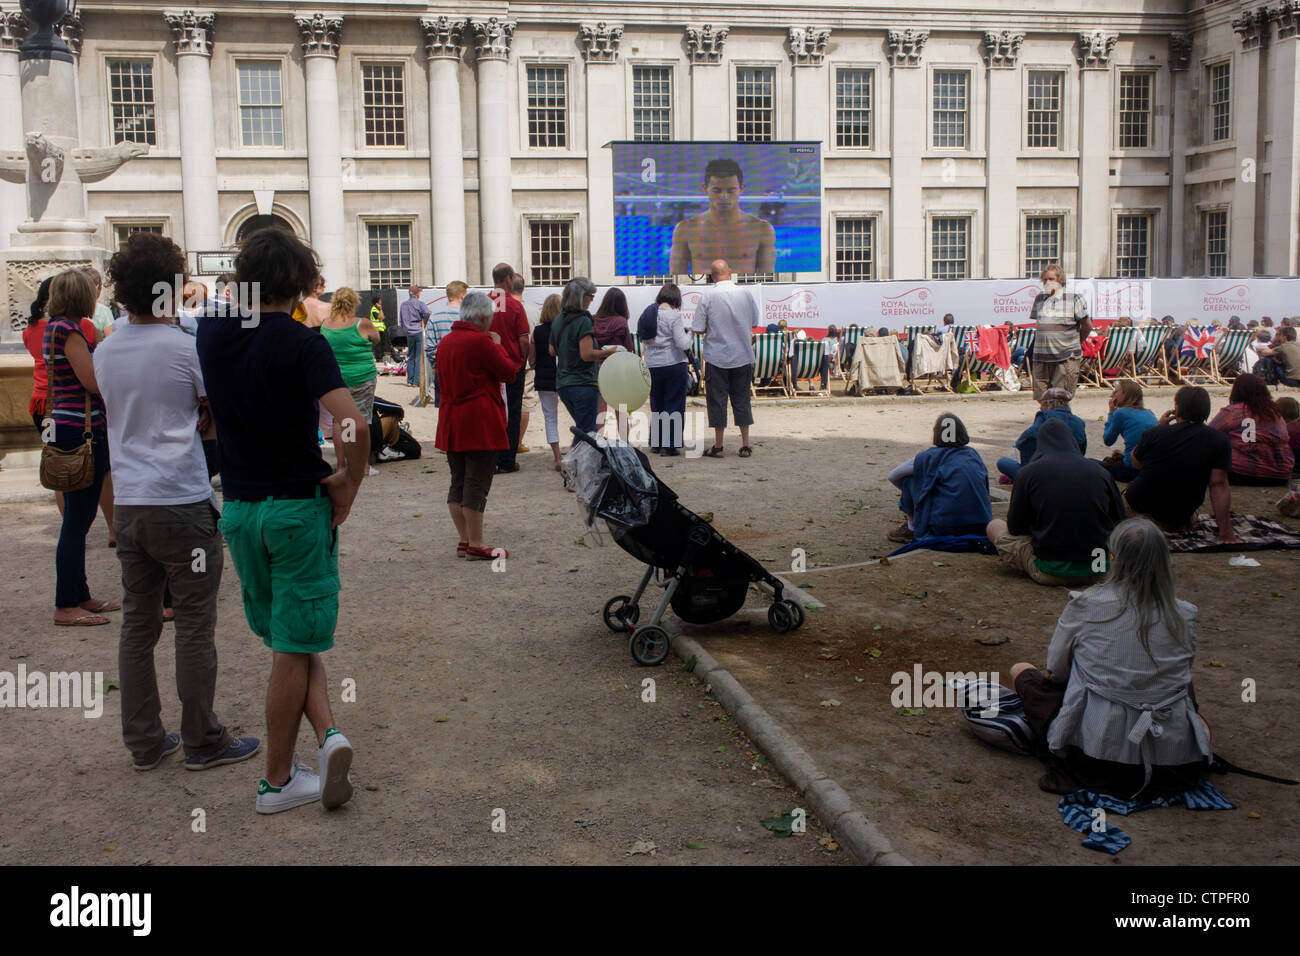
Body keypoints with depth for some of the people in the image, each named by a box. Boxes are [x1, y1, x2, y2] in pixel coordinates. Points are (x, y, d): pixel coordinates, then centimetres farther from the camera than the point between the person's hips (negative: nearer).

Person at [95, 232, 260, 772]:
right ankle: (202, 742, 11)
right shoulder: (187, 348, -10)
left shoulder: (104, 354, 7)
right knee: (194, 626, 3)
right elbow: (215, 418, -1)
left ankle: (144, 742, 19)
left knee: (137, 626, 11)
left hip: (128, 504, 6)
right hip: (182, 504, -6)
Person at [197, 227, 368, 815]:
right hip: (299, 506, -5)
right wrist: (348, 489, -13)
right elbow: (353, 424, -26)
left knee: (285, 640, 18)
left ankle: (326, 733, 4)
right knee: (294, 646, 5)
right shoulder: (301, 344, -15)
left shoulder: (212, 331, 1)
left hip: (238, 507, 5)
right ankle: (277, 781, 9)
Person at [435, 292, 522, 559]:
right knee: (477, 483, -4)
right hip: (480, 422, -8)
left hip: (451, 423, 8)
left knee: (458, 481, 12)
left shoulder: (446, 342, 11)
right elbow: (510, 372, -8)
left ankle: (464, 540, 17)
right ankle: (476, 545, -2)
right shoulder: (481, 342, -14)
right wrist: (498, 346, 6)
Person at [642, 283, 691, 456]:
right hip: (674, 364, -5)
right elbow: (682, 344, -15)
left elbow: (643, 341, 13)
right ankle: (669, 445, 1)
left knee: (656, 404, 17)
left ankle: (655, 443, 23)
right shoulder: (674, 315, -13)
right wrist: (688, 333, 3)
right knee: (674, 405, 3)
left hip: (652, 365, 5)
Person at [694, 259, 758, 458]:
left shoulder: (708, 297, -11)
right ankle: (745, 445, 12)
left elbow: (699, 329, -8)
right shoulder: (745, 294, -1)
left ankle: (718, 446, 7)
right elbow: (754, 323, 10)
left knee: (717, 400, 4)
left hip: (716, 357, -3)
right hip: (743, 356, 3)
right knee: (742, 399, 10)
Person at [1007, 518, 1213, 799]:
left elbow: (1056, 669, 1)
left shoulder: (1084, 607, -11)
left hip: (1096, 749, -4)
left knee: (1022, 670, 14)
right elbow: (1184, 668, 10)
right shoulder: (1184, 616, -6)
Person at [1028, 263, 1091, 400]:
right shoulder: (1039, 298, 13)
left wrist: (1075, 342, 13)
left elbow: (1087, 326, 5)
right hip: (1041, 357, 4)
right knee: (1041, 397, 2)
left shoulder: (1073, 299, -1)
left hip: (1066, 358, -4)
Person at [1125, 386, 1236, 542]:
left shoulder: (1153, 434, -13)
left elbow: (1135, 463, 7)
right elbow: (1219, 485, -18)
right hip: (1177, 520, 0)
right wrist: (1225, 533, -17)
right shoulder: (1220, 442, -13)